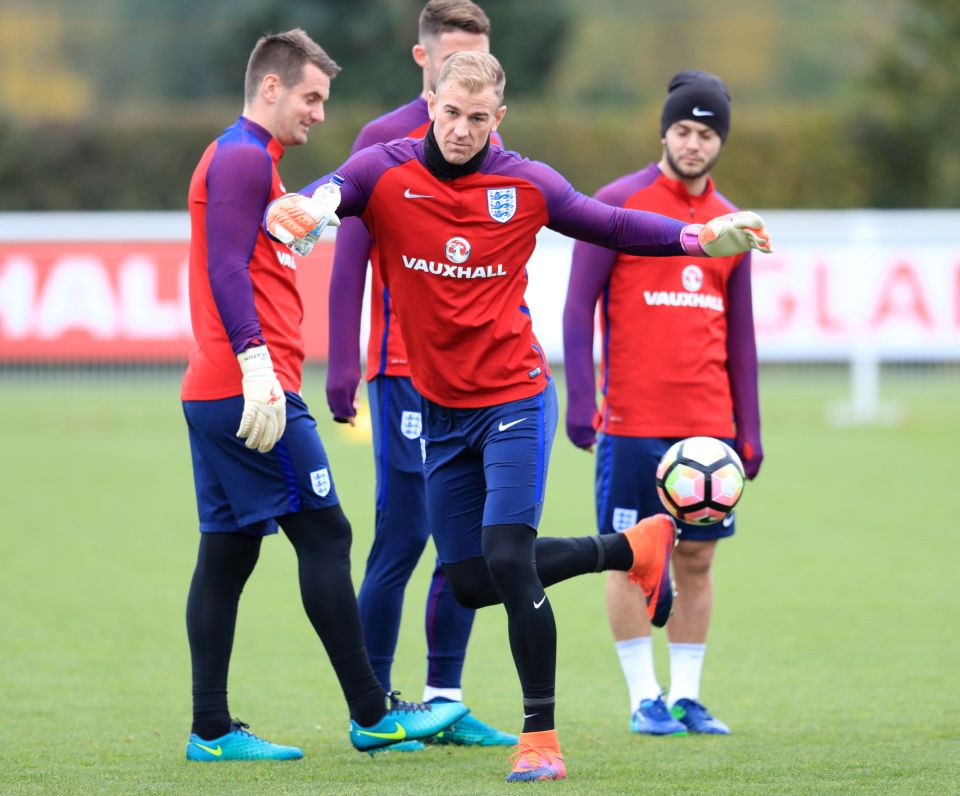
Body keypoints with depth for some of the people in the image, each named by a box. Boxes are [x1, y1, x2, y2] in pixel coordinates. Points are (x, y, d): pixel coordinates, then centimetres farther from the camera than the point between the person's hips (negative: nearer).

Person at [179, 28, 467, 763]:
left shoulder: (242, 159, 23)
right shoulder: (244, 158, -9)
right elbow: (227, 269, -19)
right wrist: (255, 361, -27)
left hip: (214, 395, 10)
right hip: (253, 390, -10)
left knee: (228, 552, 7)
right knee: (324, 535, -6)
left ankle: (212, 730, 6)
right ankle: (372, 715, -4)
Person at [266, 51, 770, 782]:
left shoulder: (527, 185, -5)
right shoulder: (385, 173, -8)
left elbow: (609, 226, 8)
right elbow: (318, 201, -24)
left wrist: (695, 238, -4)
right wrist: (294, 212, -49)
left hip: (515, 399, -3)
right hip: (440, 411, 3)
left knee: (507, 559, -17)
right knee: (470, 582, 8)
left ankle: (542, 737, -7)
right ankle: (634, 549, 29)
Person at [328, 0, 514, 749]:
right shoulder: (385, 140, -4)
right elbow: (348, 259, -6)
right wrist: (342, 367, -12)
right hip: (408, 372, -6)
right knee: (402, 541, -6)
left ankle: (445, 701, 12)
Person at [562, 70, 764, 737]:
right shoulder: (620, 203, -2)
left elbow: (740, 334, 16)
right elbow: (578, 308, -3)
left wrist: (748, 429, 12)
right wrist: (579, 403, -11)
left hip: (707, 424, 4)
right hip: (633, 421, -4)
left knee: (697, 558, 5)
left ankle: (687, 695, 12)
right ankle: (645, 699, 5)